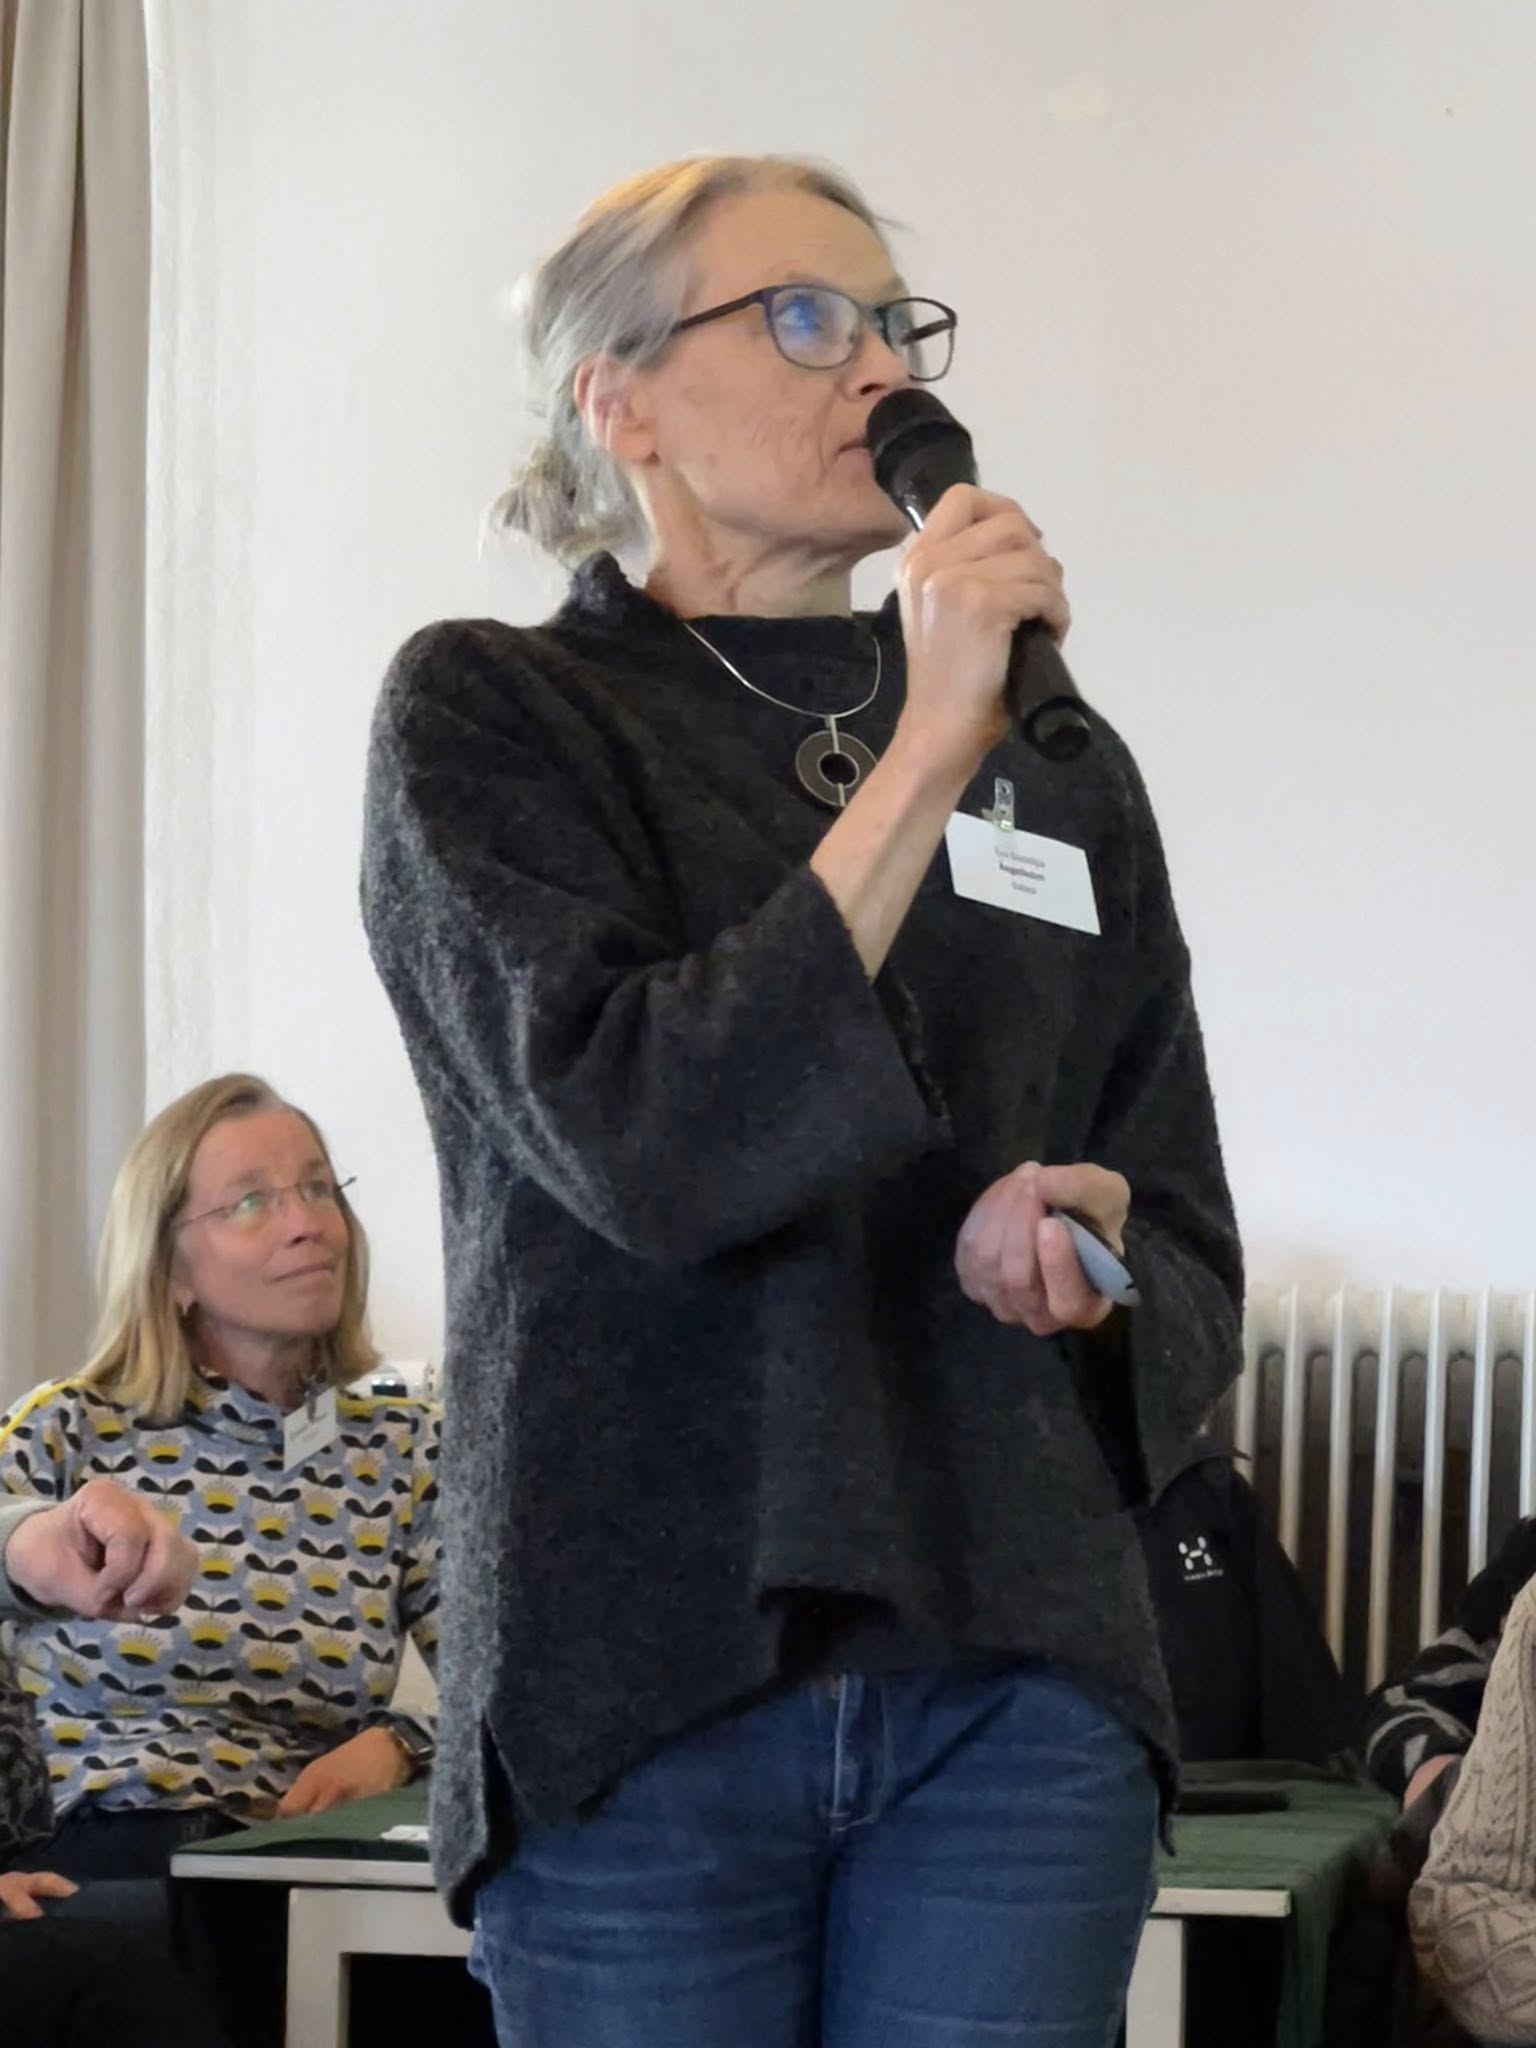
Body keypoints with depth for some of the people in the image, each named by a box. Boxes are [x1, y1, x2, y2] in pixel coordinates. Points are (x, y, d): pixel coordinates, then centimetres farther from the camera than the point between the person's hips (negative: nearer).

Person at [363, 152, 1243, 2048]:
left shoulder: (1055, 761, 13)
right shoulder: (489, 717, 1)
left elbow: (1193, 1270, 15)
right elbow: (646, 1146, -15)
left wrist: (1092, 1254, -8)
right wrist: (923, 762, -15)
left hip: (1017, 1681, 3)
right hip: (640, 1680, -3)